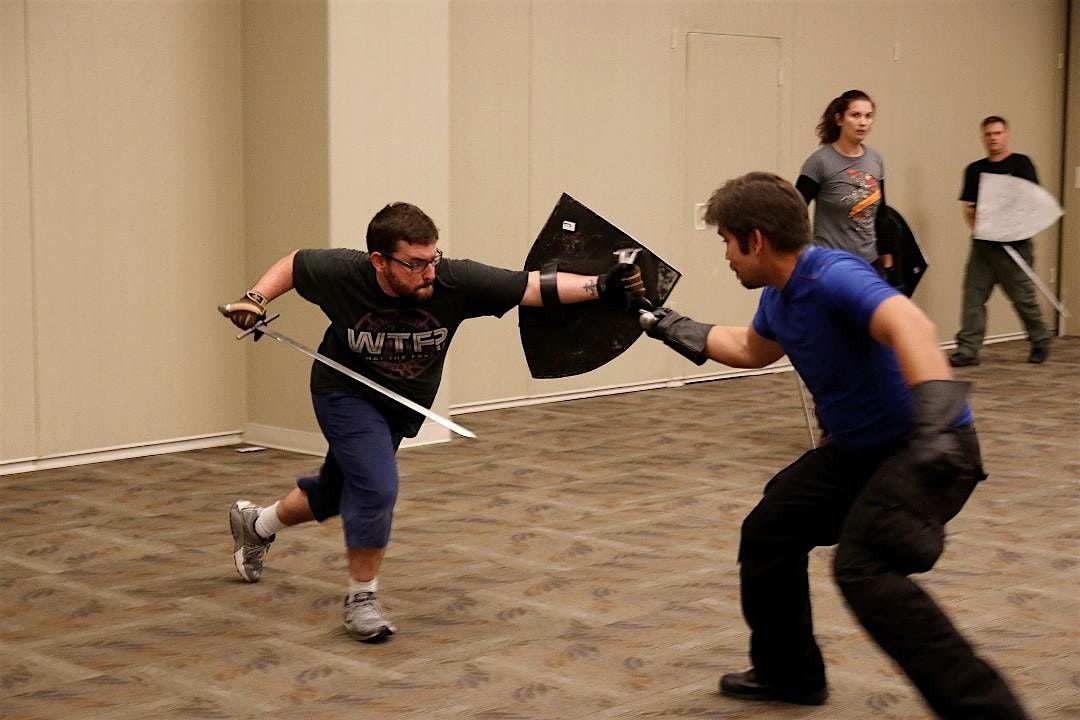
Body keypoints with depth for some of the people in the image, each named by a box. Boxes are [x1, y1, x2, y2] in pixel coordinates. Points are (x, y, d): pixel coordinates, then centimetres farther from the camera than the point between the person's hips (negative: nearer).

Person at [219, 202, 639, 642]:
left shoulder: (456, 281, -31)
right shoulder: (341, 274, -29)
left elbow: (537, 286, -37)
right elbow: (293, 263, -8)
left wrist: (600, 287, -49)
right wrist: (256, 300, -22)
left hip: (401, 407, 4)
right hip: (345, 393, -4)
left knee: (333, 495, 21)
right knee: (377, 486, -23)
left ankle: (256, 523, 52)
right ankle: (362, 597, 1)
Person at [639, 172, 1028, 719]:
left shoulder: (834, 277, -24)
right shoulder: (779, 295, 6)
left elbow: (911, 327, -42)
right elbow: (751, 350, 29)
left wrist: (935, 421, -54)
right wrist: (671, 326, 29)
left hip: (927, 449, -10)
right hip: (860, 449, 10)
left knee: (862, 568, -28)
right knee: (768, 530, 15)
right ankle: (789, 672, 34)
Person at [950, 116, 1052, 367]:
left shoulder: (1021, 164, 1)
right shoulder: (974, 170, 12)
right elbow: (968, 207, 11)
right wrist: (974, 224, -10)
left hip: (1015, 243, -4)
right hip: (983, 243, 4)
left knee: (1023, 296, 3)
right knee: (973, 295, -4)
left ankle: (1040, 342, 23)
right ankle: (967, 350, -3)